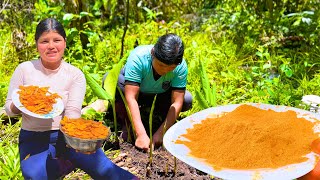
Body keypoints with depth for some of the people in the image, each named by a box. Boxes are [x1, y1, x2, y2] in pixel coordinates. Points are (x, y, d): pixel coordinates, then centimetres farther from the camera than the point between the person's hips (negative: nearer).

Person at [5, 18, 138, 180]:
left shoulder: (75, 75, -2)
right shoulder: (24, 69, -2)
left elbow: (73, 113, -10)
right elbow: (9, 109, 4)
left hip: (66, 134, 0)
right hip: (34, 138, 1)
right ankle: (68, 163, -2)